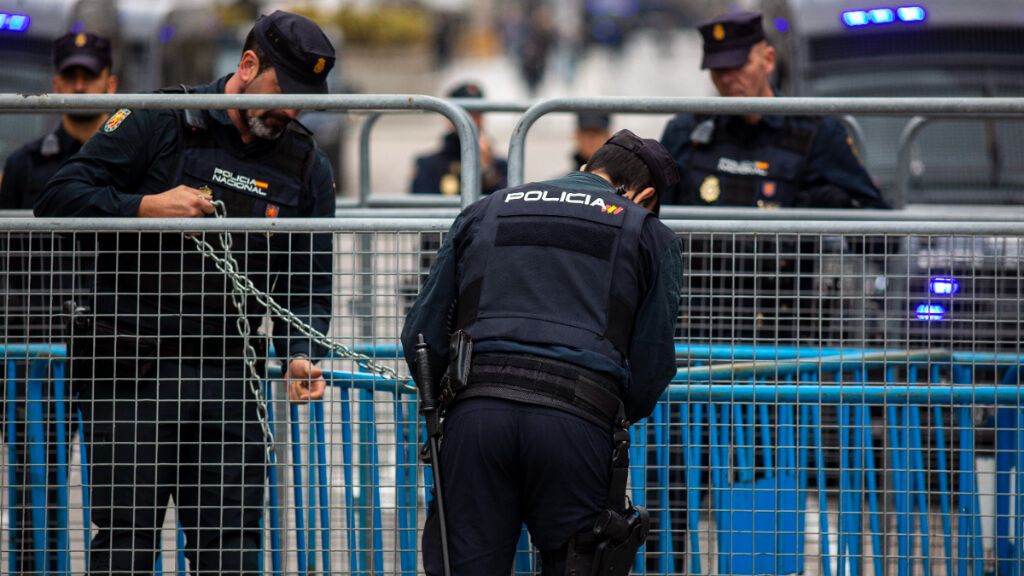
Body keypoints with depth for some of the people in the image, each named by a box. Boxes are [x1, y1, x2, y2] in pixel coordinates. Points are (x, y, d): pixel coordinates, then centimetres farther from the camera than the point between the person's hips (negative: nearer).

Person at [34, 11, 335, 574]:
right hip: (131, 374, -3)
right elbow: (59, 197, -4)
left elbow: (310, 283, 12)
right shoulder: (159, 121, 0)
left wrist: (300, 355, -6)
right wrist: (145, 207, -17)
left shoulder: (307, 166, 12)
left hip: (230, 379, 4)